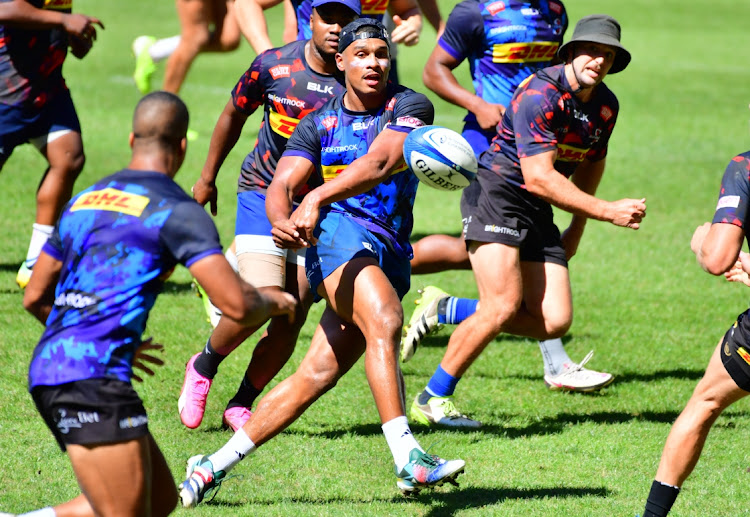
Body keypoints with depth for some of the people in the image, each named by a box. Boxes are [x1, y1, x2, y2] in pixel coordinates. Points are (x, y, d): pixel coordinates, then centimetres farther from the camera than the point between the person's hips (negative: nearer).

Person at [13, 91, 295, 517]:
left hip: (49, 370, 8)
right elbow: (236, 305, -11)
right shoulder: (177, 210, -3)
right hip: (93, 378, -8)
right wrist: (273, 303, 12)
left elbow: (35, 298, 25)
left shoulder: (84, 200, 19)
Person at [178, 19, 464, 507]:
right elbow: (281, 186, 0)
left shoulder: (410, 107, 3)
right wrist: (283, 220, -25)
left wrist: (317, 199, -30)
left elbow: (378, 164, -15)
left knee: (318, 375, 1)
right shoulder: (319, 123, 10)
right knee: (384, 320, -30)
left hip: (391, 255, 2)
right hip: (340, 234, -2)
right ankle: (408, 458, -39)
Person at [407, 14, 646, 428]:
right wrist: (608, 212, -26)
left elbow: (591, 165, 24)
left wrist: (576, 230, 25)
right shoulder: (540, 94, -20)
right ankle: (432, 399, -6)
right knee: (504, 306, -21)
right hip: (496, 192, -8)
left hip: (539, 210, 8)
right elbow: (539, 177, -25)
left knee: (555, 321, -4)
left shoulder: (605, 106, 6)